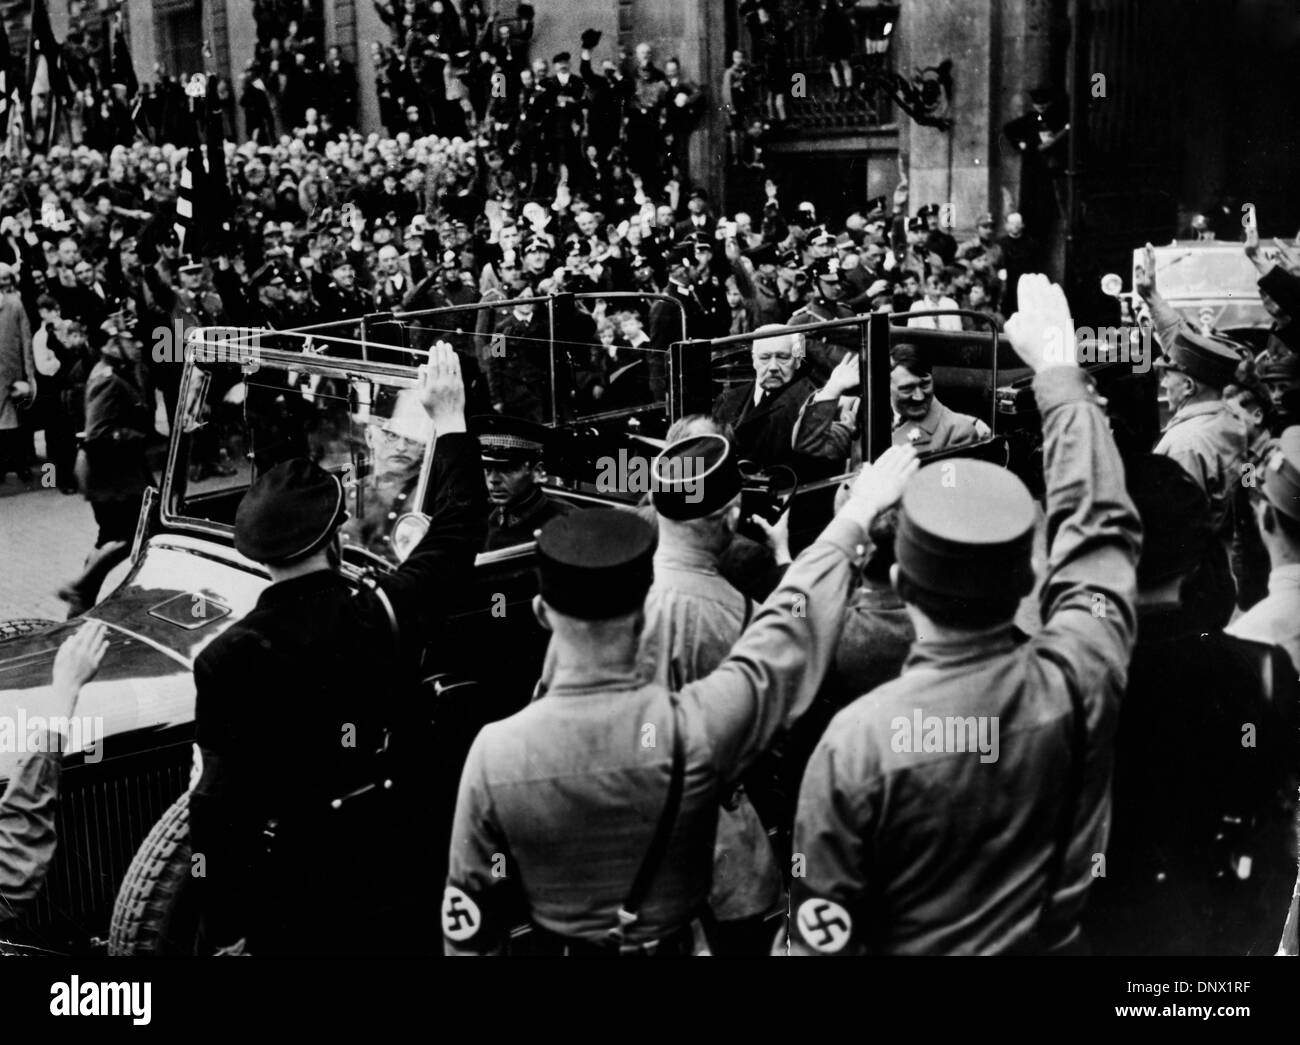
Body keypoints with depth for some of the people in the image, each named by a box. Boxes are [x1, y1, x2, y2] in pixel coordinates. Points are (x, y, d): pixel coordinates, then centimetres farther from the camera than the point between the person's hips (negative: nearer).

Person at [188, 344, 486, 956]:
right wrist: (449, 420, 13)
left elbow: (219, 808, -15)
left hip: (293, 890, -2)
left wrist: (225, 932, -5)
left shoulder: (226, 663, -17)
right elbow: (457, 528, 3)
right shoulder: (386, 617, -13)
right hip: (395, 866, 2)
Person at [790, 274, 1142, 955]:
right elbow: (1098, 522, -5)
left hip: (913, 945, -3)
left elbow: (824, 928, -21)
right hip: (1053, 941, 3)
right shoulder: (1079, 681, -22)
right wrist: (1058, 369, 5)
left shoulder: (859, 737, -30)